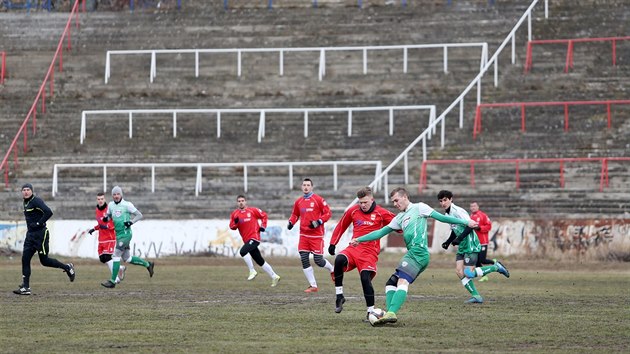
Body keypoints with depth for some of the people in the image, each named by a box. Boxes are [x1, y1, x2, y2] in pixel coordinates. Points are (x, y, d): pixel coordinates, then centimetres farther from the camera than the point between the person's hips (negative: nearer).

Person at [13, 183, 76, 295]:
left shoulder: (36, 201, -15)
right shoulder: (26, 202, 14)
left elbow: (48, 212, -26)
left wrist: (39, 223, -22)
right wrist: (30, 226, 15)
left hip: (41, 234, -9)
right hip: (30, 235, 9)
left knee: (44, 260, -3)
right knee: (25, 259, 0)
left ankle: (67, 268, 19)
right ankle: (25, 287, 1)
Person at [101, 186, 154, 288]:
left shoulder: (127, 205, -8)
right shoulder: (111, 205, 9)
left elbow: (139, 215, -4)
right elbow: (109, 216, 22)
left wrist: (131, 222, -19)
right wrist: (105, 218, -1)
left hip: (125, 233, -7)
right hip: (118, 235, 7)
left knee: (116, 256, -10)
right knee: (127, 258, 12)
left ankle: (112, 281, -6)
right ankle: (148, 265, 29)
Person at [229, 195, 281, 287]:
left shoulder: (252, 210, -2)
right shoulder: (234, 214, 9)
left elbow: (264, 215, 8)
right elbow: (232, 227, 6)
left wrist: (263, 226, -1)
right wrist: (235, 223, -14)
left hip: (254, 238, -6)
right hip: (247, 240, 6)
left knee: (243, 251, -28)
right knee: (260, 261, 10)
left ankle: (252, 271, -15)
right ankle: (274, 276, 21)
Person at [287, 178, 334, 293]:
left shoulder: (318, 200, -6)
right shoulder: (298, 202, 9)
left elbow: (328, 213, -5)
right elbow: (295, 214, 23)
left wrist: (319, 222, -18)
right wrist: (291, 222, 4)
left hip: (316, 235, -5)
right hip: (304, 235, 5)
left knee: (318, 260, -5)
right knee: (304, 260, -3)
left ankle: (332, 269, 29)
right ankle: (313, 286, 6)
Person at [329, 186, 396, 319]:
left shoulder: (381, 213, 0)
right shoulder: (353, 211, 9)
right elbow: (341, 226, 20)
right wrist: (333, 243, 19)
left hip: (370, 252, -3)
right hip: (354, 248, 3)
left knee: (365, 278, -19)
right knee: (339, 260, -27)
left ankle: (371, 311, -5)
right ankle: (339, 296, -17)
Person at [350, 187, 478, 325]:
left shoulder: (419, 208, 6)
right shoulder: (399, 218, 27)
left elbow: (441, 217, 5)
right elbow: (381, 232, 31)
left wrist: (465, 222, 1)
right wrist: (359, 240, 31)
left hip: (418, 251, -9)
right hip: (412, 254, 9)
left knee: (402, 282, -23)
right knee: (391, 283, 5)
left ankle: (391, 313, -36)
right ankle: (390, 313, -7)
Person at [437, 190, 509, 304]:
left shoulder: (458, 211, -17)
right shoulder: (447, 214, 13)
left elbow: (471, 225, -25)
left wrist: (459, 238, -29)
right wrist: (448, 242, 16)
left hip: (471, 245, -9)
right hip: (461, 247, 9)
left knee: (468, 273, -12)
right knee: (459, 271, -3)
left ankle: (496, 267, 5)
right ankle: (476, 296, 1)